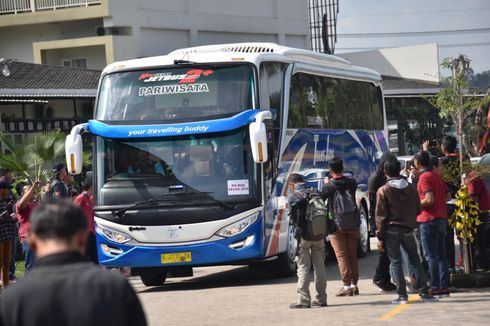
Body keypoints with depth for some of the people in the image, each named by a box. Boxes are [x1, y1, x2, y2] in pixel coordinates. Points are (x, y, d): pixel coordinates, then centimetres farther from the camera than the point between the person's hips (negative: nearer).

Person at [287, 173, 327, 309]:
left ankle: (304, 300, -2)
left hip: (303, 236, -4)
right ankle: (321, 298, 14)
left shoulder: (292, 196, -7)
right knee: (320, 266, 11)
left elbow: (292, 218, -6)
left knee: (303, 267, 1)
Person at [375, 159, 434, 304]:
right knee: (415, 261, 12)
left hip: (391, 231, -3)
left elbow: (381, 216, -9)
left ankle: (402, 295, -2)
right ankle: (424, 291, 10)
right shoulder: (411, 188, 4)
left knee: (396, 262, 0)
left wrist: (380, 237, -6)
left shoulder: (383, 191, -7)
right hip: (408, 230, 3)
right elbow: (418, 209, 9)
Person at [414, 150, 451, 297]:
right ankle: (444, 287, 10)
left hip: (429, 220, -8)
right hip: (442, 218, 8)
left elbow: (429, 199, -21)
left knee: (430, 256, -5)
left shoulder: (424, 177, -13)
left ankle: (435, 288, -7)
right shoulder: (437, 175, 13)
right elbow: (448, 196, 16)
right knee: (441, 255, 10)